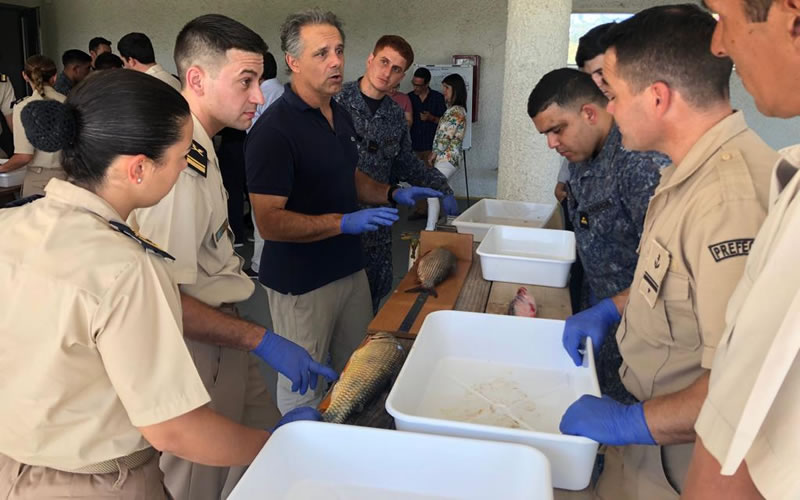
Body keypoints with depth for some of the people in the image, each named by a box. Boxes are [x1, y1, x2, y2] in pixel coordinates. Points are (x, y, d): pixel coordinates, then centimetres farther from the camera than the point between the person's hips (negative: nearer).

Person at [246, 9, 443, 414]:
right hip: (301, 282, -8)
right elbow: (269, 222, -23)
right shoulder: (274, 129, -19)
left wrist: (394, 194, 5)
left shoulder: (340, 115, 8)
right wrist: (344, 222, -29)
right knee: (303, 389, 9)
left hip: (350, 268, 8)